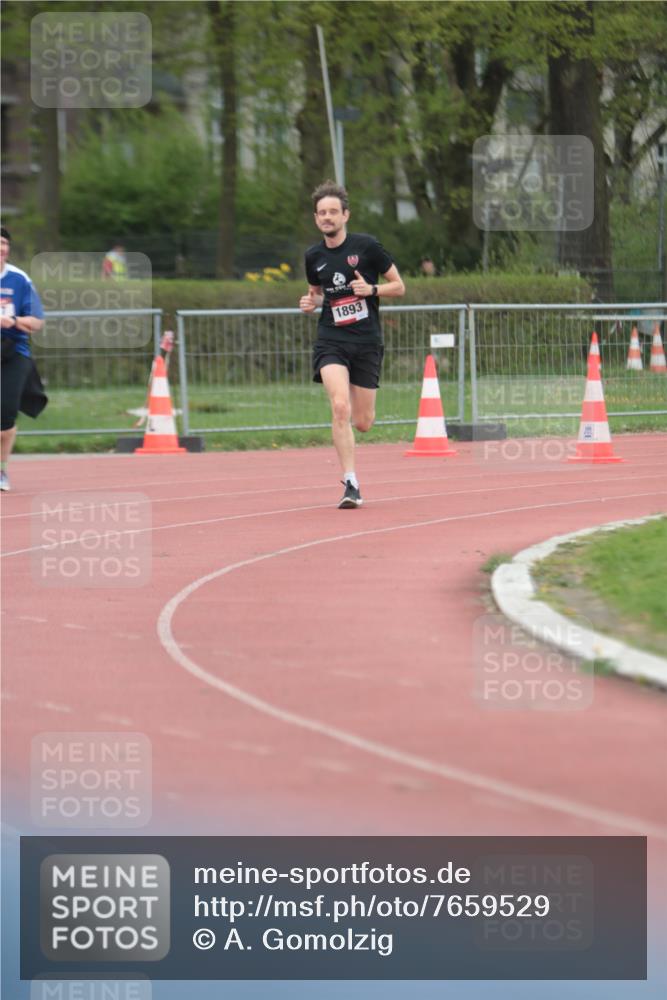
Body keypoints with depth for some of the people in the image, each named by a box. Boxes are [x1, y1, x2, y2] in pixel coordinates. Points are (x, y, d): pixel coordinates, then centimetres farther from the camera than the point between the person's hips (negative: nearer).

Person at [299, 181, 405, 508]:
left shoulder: (366, 246, -4)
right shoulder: (314, 256, 6)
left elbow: (399, 286, 2)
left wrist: (371, 290, -16)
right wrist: (310, 303, 1)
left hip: (367, 342, -1)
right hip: (330, 342, 1)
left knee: (362, 423, 3)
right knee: (340, 407, -22)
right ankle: (350, 484, -19)